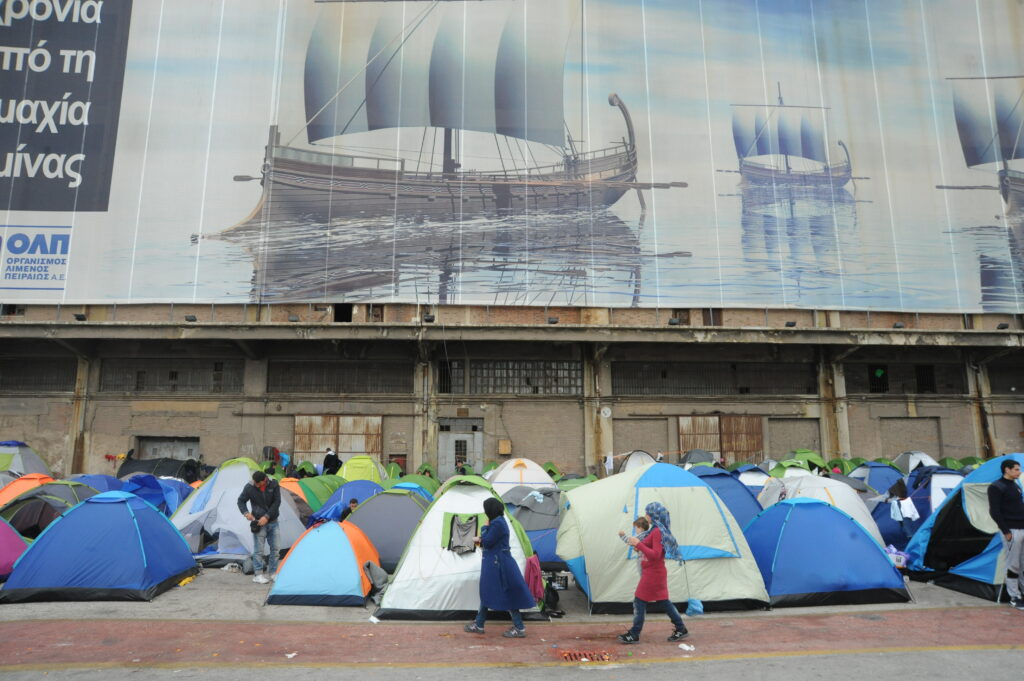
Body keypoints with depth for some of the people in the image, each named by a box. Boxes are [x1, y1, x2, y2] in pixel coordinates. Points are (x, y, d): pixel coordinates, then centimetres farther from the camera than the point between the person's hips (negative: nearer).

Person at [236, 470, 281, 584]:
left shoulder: (274, 484, -8)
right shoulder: (249, 487, -11)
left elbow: (277, 502, -8)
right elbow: (241, 501, 1)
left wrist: (267, 516, -15)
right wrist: (246, 513, -17)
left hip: (272, 522, 2)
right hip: (258, 523, -2)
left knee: (274, 548, 8)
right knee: (258, 549, -3)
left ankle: (273, 572, 20)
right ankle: (257, 574, 8)